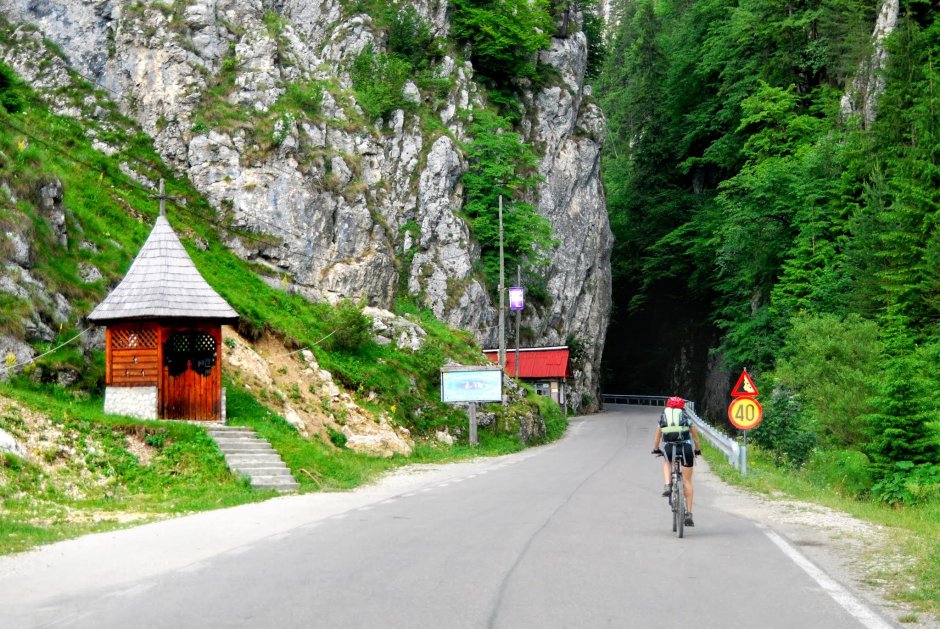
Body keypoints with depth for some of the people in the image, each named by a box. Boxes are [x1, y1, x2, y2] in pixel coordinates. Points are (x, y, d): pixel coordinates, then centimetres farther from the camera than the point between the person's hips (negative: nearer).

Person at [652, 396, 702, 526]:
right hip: (686, 447, 0)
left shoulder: (663, 417, 20)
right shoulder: (686, 417, 18)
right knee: (687, 481, 12)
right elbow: (696, 437, 24)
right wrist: (698, 450, 39)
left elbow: (657, 437, 29)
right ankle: (689, 513, 10)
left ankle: (667, 485, 12)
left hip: (669, 448, 0)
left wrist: (656, 450, 45)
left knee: (666, 462, 36)